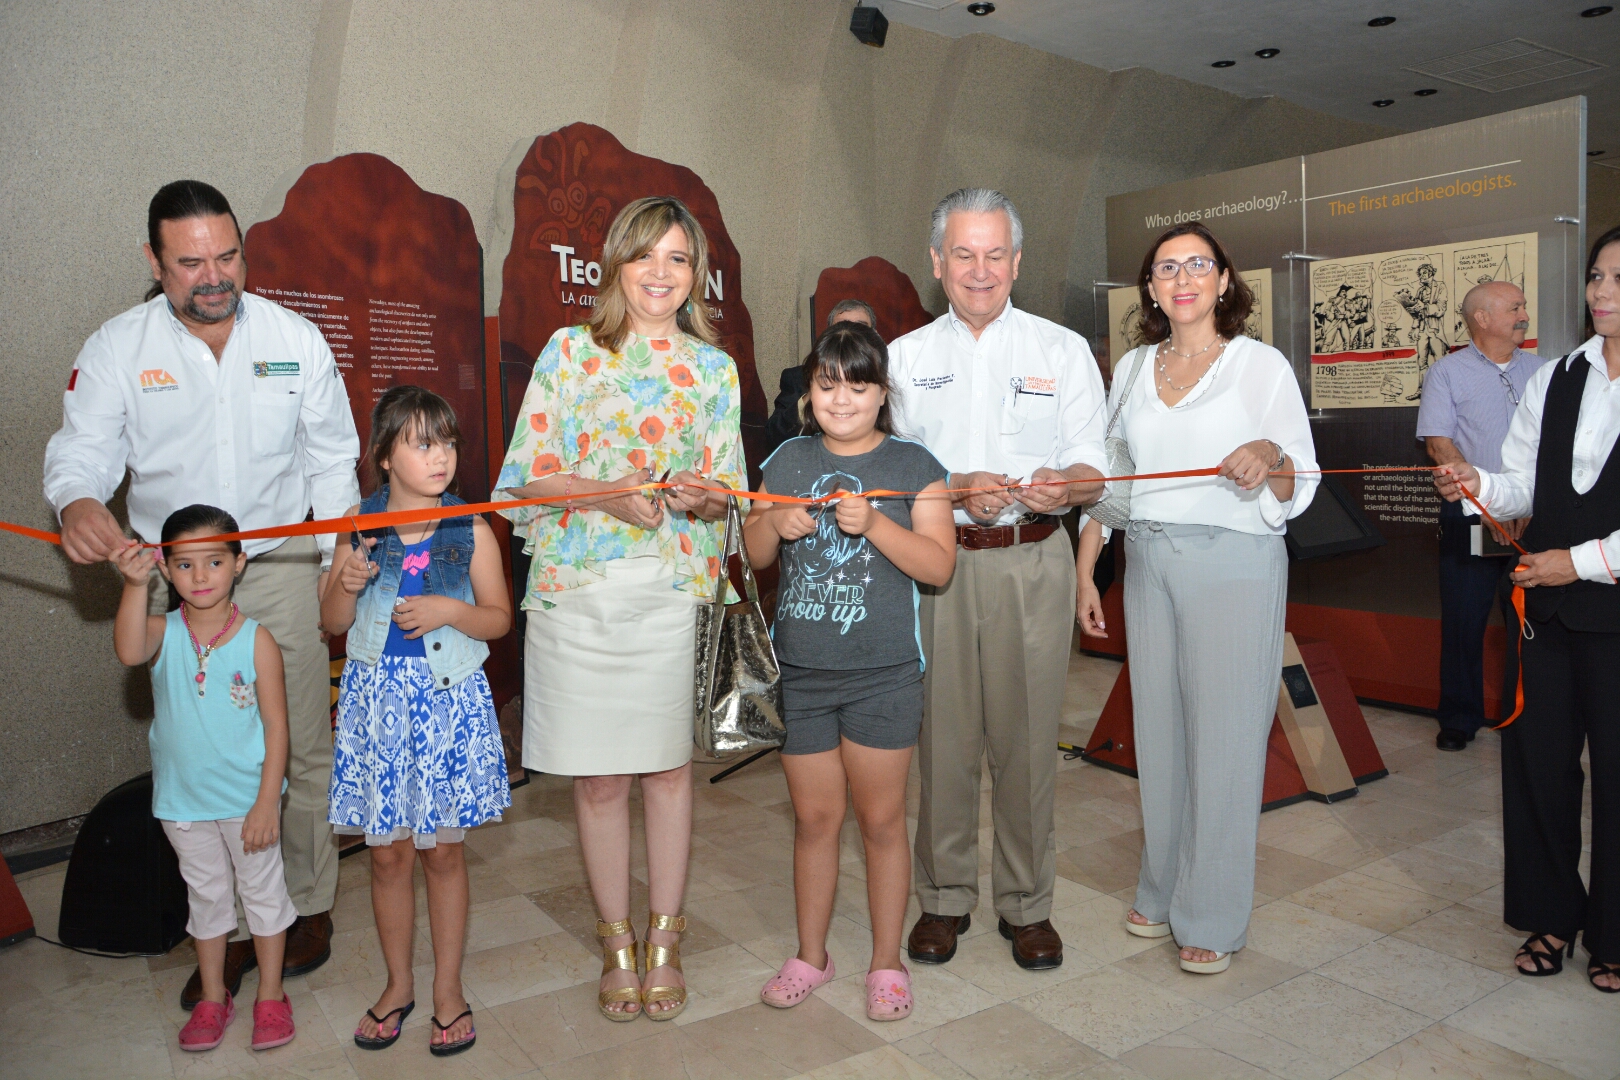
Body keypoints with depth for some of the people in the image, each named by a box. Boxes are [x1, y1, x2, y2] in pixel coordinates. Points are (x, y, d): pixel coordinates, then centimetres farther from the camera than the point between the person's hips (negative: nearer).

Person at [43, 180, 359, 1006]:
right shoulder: (116, 348, 0)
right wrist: (78, 503, -27)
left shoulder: (296, 338, 1)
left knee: (304, 750, 5)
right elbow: (82, 449, -2)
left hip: (282, 570, 0)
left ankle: (309, 907, 24)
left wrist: (339, 560, -1)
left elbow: (332, 459, 4)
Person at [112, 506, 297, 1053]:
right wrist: (135, 586, -48)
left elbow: (276, 724, -11)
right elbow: (129, 652, -34)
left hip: (247, 797, -2)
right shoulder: (163, 632, -8)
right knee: (206, 894, 18)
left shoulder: (256, 640, -14)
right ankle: (213, 998, 35)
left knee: (263, 889, 12)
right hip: (183, 799, 2)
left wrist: (267, 802, -14)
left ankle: (270, 996, 29)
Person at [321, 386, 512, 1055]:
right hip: (377, 698, 2)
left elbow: (499, 618, 3)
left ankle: (447, 988, 25)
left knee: (442, 849, 8)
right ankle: (397, 984, 30)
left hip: (448, 699, -1)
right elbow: (332, 623, 7)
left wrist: (452, 610, -15)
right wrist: (347, 584, -13)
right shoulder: (360, 525, 1)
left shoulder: (471, 532, -3)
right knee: (388, 851, 10)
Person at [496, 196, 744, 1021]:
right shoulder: (570, 351, 3)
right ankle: (616, 943, 25)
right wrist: (605, 494, -18)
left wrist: (702, 495, -14)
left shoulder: (714, 368, 9)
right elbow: (525, 475, -1)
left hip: (672, 587, 1)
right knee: (597, 775, 7)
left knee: (668, 765, 6)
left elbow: (727, 488, 10)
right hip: (577, 585, -1)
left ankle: (664, 940, 25)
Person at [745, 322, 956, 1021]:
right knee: (813, 818, 13)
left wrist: (873, 523, -21)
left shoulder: (912, 465, -2)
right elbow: (752, 556, 10)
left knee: (881, 819, 8)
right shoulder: (789, 460, 7)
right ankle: (810, 956, 30)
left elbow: (939, 566, -9)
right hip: (799, 669, 3)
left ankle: (887, 963, 25)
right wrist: (774, 524, -11)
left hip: (882, 674, -2)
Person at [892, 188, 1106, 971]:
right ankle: (943, 897, 21)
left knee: (1027, 732, 2)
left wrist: (1062, 486, -21)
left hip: (1031, 562, -1)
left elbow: (1092, 471, 3)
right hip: (934, 559, 1)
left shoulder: (1063, 350, 8)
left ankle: (1026, 903, 19)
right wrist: (957, 489, -13)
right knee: (942, 730, 4)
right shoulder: (905, 356, 11)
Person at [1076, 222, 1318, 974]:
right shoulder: (1132, 369, 11)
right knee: (1158, 729, 10)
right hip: (1149, 563, 4)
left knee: (1223, 739, -1)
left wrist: (1270, 456, -24)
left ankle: (1213, 918, 13)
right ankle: (1163, 890, 26)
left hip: (1235, 566, -4)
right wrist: (1085, 572, 10)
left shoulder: (1263, 365, -1)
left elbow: (1299, 488, -2)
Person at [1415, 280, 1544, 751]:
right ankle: (1459, 719, 15)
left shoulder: (1541, 370, 12)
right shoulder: (1448, 372, 2)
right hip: (1469, 517, -3)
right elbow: (1438, 445, -7)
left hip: (1534, 516, 3)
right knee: (1463, 620, 2)